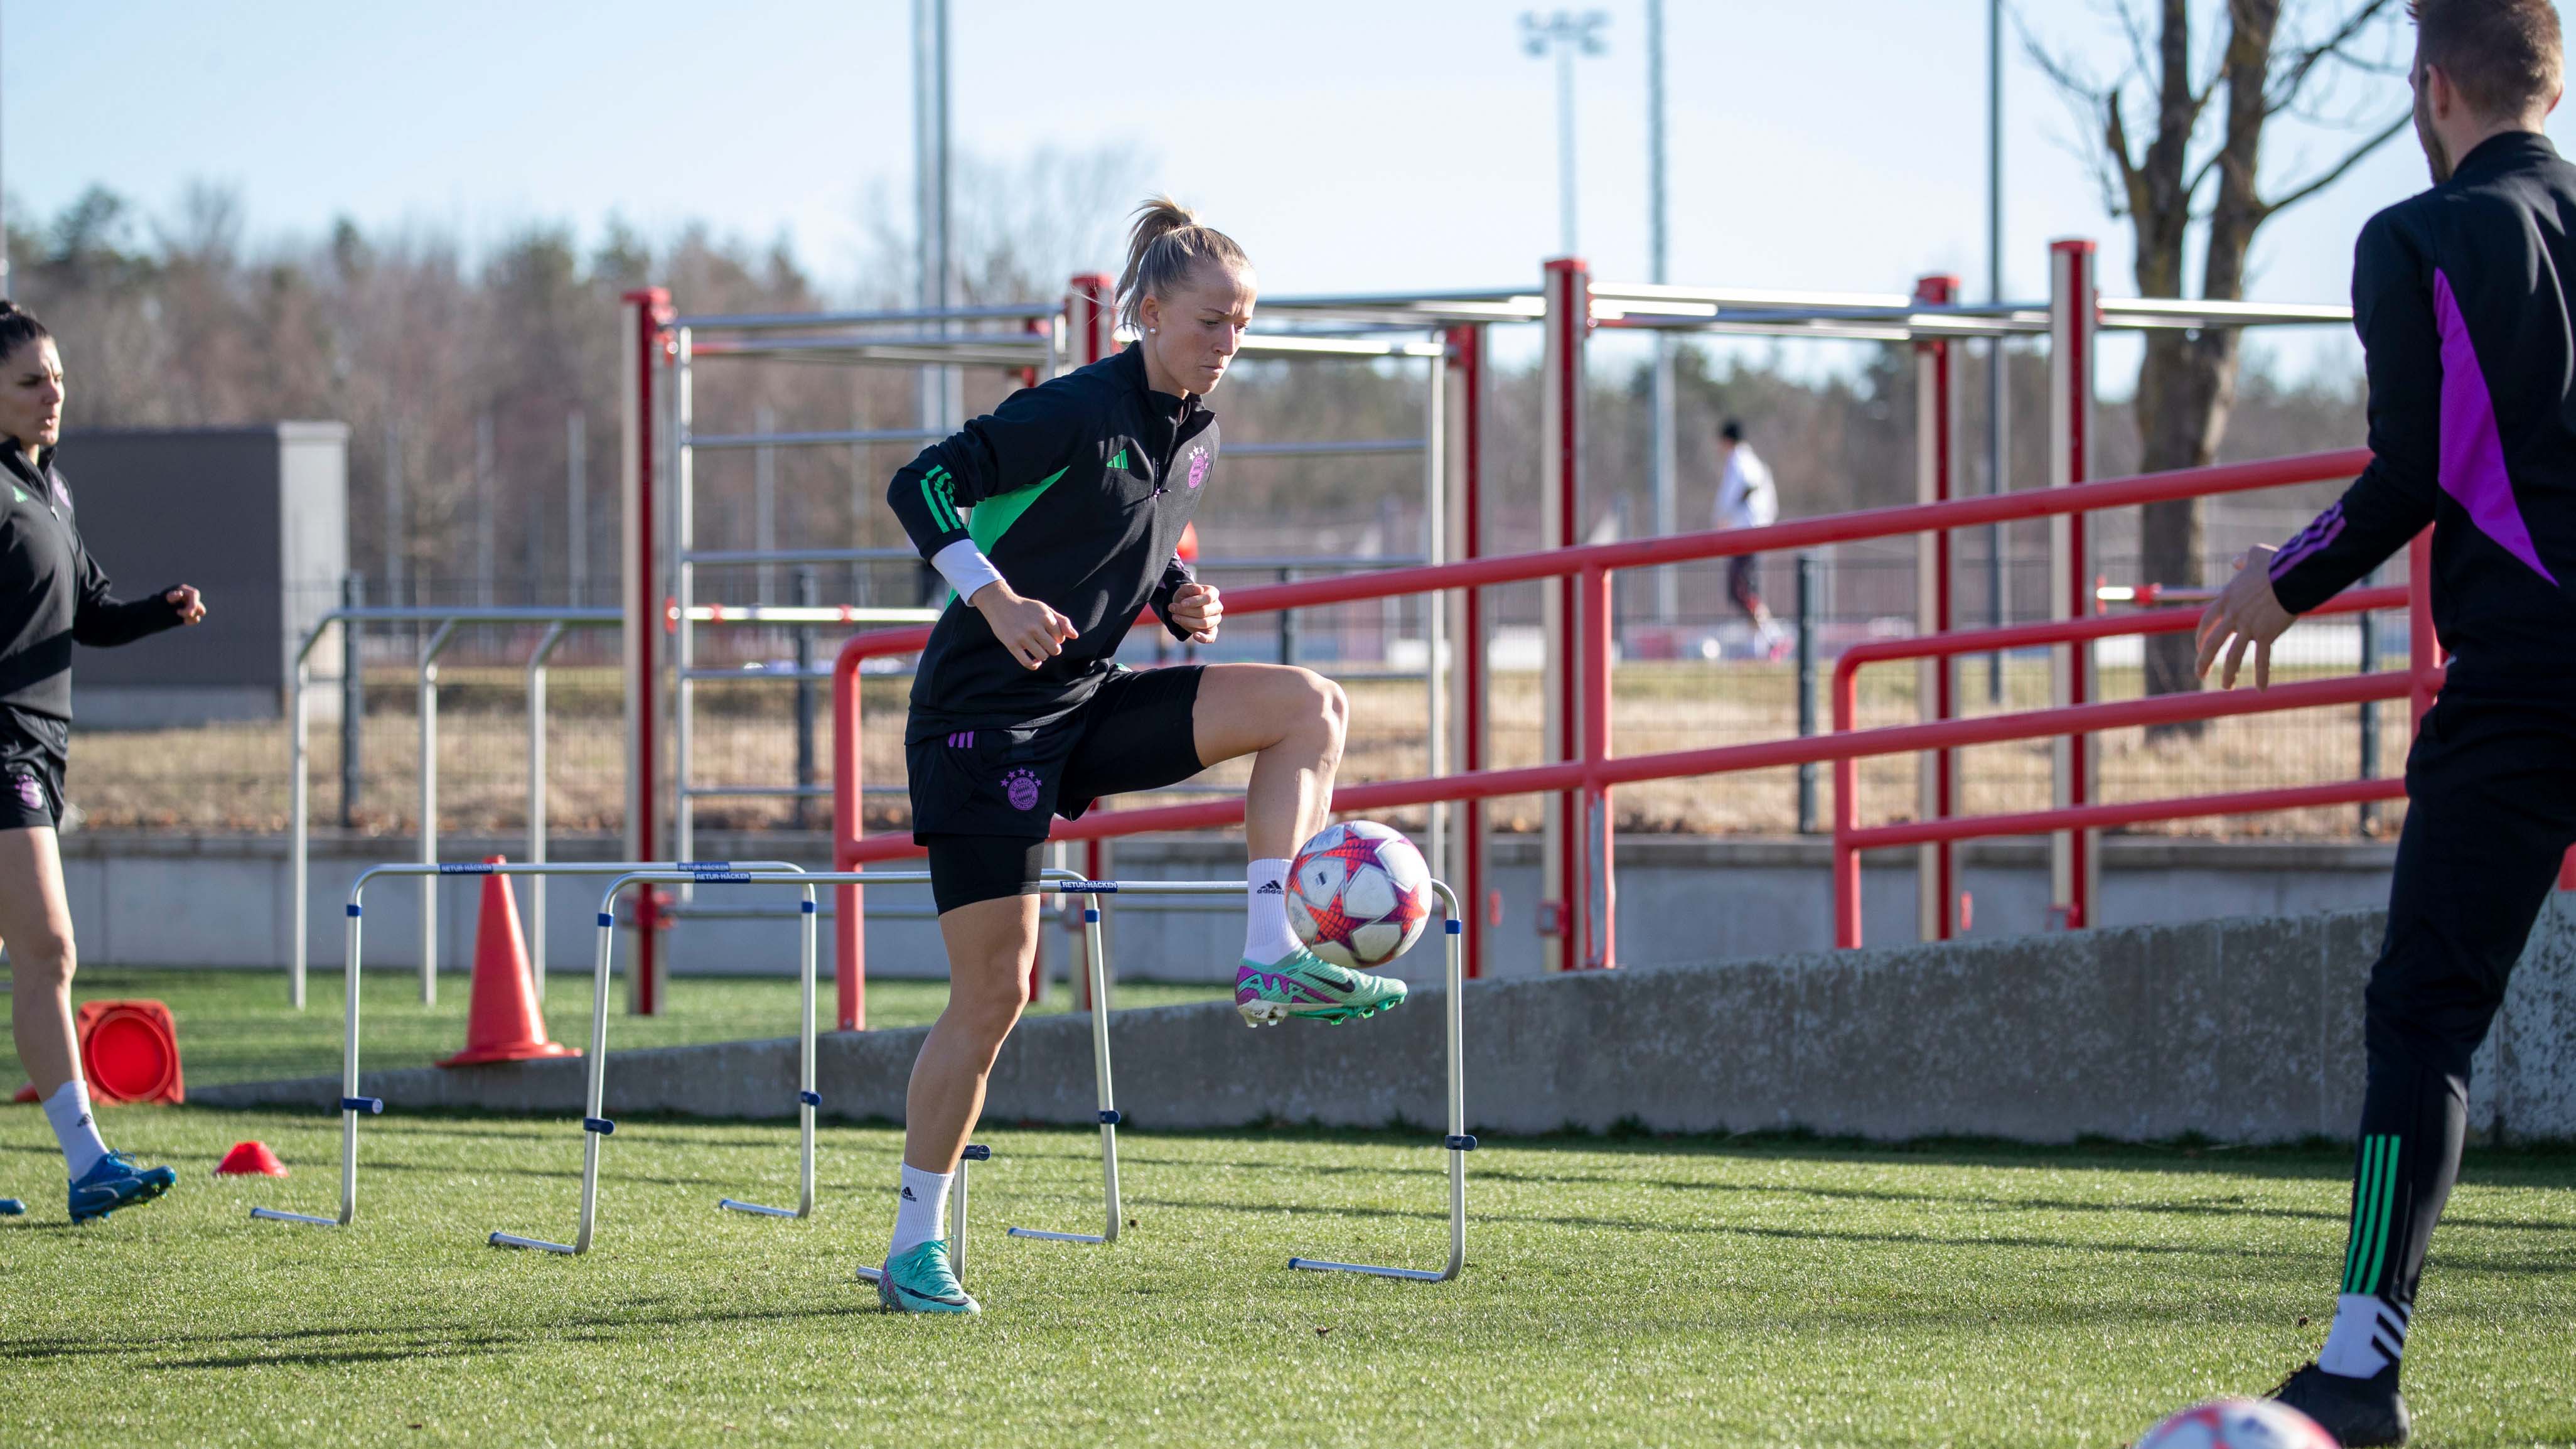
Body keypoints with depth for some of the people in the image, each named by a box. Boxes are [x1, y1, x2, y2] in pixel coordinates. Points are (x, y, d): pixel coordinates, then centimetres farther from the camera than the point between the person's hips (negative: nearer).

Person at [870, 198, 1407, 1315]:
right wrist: (997, 601, -31)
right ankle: (914, 1247, 3)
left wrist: (1183, 605, 3)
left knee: (1307, 705, -10)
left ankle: (1270, 962, -15)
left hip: (1088, 704, 7)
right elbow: (921, 484, -20)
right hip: (985, 711, -7)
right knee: (994, 991, -8)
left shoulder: (1195, 438, 8)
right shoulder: (1074, 412, -16)